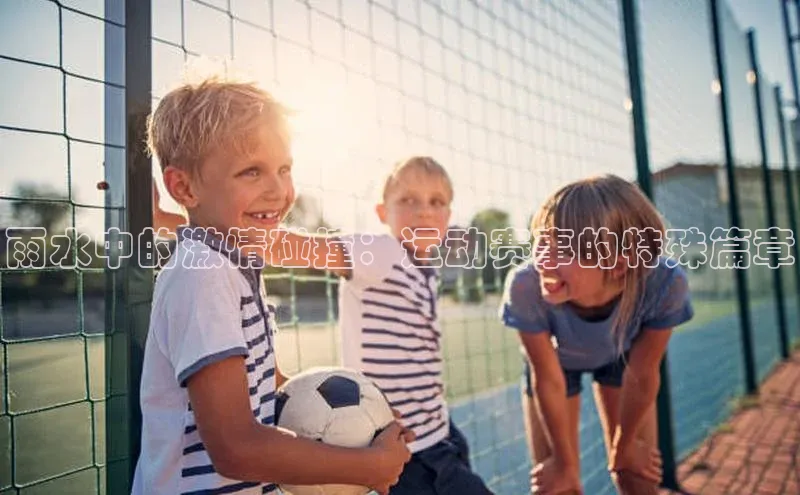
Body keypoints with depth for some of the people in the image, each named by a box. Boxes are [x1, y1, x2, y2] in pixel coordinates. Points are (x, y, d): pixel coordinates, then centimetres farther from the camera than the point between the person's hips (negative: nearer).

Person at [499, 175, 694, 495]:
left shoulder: (664, 283, -39)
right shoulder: (526, 286, -41)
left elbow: (642, 375, -20)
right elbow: (548, 380, -24)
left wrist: (623, 446, -3)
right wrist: (565, 461, -9)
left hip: (620, 357, 1)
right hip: (556, 359, -1)